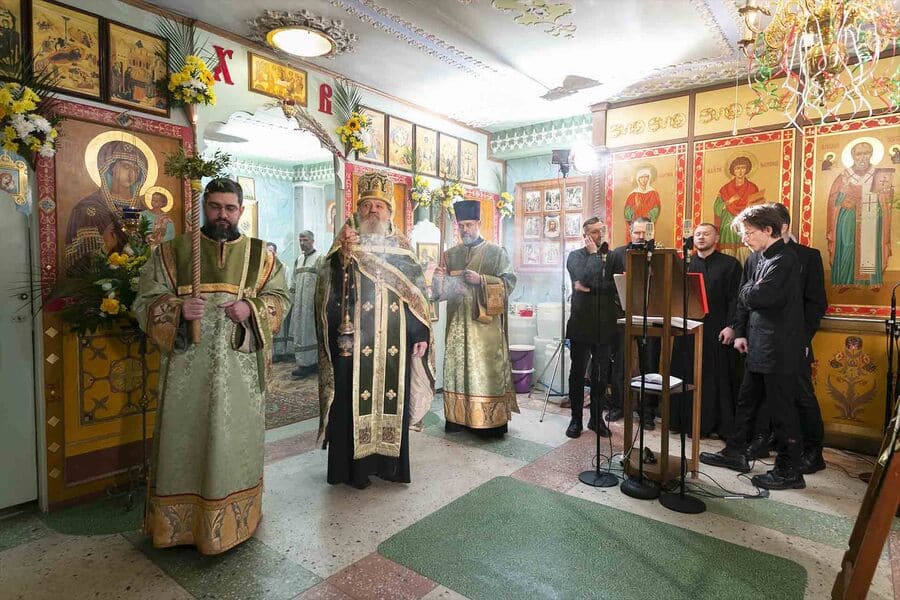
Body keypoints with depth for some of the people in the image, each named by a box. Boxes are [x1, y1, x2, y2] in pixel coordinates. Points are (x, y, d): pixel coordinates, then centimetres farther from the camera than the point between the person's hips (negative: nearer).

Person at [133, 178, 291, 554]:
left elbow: (281, 297, 6)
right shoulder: (172, 252, 5)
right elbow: (146, 302, 2)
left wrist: (252, 308, -14)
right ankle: (179, 522, 28)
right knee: (185, 441, 8)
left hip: (241, 369, 1)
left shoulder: (260, 254, 6)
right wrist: (178, 308, -18)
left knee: (236, 442, 9)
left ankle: (233, 521, 29)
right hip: (187, 368, 0)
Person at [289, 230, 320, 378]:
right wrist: (293, 296, 15)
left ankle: (306, 363, 0)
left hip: (312, 302, -7)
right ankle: (312, 362, 14)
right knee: (301, 331, 7)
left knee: (309, 331, -5)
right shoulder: (298, 260, 16)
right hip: (300, 303, 7)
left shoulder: (319, 258, -4)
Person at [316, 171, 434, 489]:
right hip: (355, 342, -2)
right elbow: (330, 287, -13)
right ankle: (353, 466, 16)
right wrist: (344, 253, -29)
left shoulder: (402, 249, 10)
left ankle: (389, 462, 24)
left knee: (393, 398, 9)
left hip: (395, 343, 3)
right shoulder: (345, 248, 3)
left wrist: (420, 333, 4)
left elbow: (417, 292, 9)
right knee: (354, 399, 1)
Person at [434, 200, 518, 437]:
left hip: (486, 322, -3)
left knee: (488, 369, -3)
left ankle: (492, 420, 6)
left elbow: (508, 282, -4)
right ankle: (457, 416, 13)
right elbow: (441, 290, 12)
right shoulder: (450, 255, 13)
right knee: (456, 367, 3)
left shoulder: (496, 252, 4)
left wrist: (480, 279, -17)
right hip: (457, 322, 4)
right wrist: (439, 279, -12)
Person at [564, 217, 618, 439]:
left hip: (605, 325, 3)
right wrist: (594, 253, -7)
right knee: (578, 373, 5)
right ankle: (576, 419, 17)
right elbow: (585, 278, -17)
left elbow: (616, 285, -5)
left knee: (601, 375, 9)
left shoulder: (612, 257, 10)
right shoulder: (576, 256, 3)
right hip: (581, 324, -2)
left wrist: (590, 288, -12)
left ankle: (597, 418, 23)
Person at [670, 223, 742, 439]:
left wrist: (731, 326, -13)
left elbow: (735, 298, -4)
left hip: (717, 331, -3)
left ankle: (723, 426, 12)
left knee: (717, 379, 2)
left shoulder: (730, 264, 2)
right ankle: (687, 421, 17)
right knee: (687, 377, 7)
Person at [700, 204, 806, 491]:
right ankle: (735, 453, 32)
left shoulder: (784, 259, -17)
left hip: (778, 351, -10)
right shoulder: (763, 258, 12)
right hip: (758, 347, 10)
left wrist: (747, 291, -6)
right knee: (746, 402, 18)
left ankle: (789, 471, 17)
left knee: (782, 410, 3)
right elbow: (744, 298, 14)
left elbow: (760, 295, -28)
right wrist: (741, 332, 8)